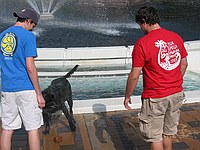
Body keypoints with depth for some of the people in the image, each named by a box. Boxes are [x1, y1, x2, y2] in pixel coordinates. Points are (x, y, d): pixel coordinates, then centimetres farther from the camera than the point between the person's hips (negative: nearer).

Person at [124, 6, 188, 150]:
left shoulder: (142, 43, -16)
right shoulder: (176, 37, 1)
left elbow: (134, 76, -15)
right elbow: (184, 64, 12)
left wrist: (127, 96, -1)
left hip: (155, 98, -6)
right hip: (176, 94, 6)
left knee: (155, 137, 9)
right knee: (168, 133, 21)